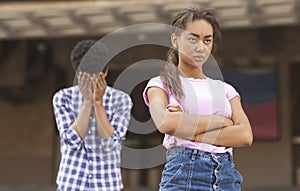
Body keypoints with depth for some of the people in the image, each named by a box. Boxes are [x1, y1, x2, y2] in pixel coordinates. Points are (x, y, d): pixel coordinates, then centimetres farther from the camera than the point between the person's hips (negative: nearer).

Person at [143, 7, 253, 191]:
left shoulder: (225, 89, 19)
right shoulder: (161, 84, 9)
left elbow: (245, 135, 2)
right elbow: (165, 123, -12)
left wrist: (189, 132, -7)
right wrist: (221, 121, -4)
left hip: (226, 176, 3)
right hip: (183, 173, -3)